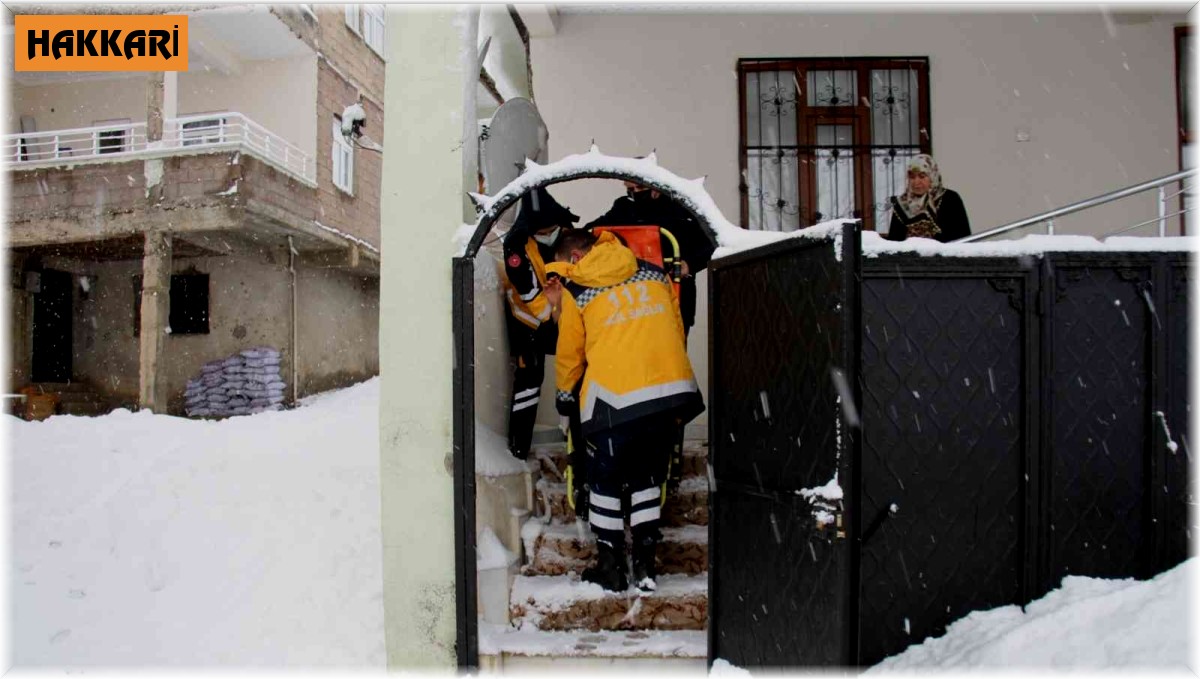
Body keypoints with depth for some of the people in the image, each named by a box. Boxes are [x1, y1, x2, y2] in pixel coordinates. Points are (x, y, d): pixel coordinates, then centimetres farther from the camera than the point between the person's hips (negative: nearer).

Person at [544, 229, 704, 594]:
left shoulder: (575, 292, 3)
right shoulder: (655, 274, 13)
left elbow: (569, 354, 12)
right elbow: (677, 331, 18)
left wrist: (565, 397, 29)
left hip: (614, 396, -4)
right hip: (671, 389, 4)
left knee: (606, 480, 14)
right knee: (646, 478, 19)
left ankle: (610, 566, 19)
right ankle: (645, 565, 18)